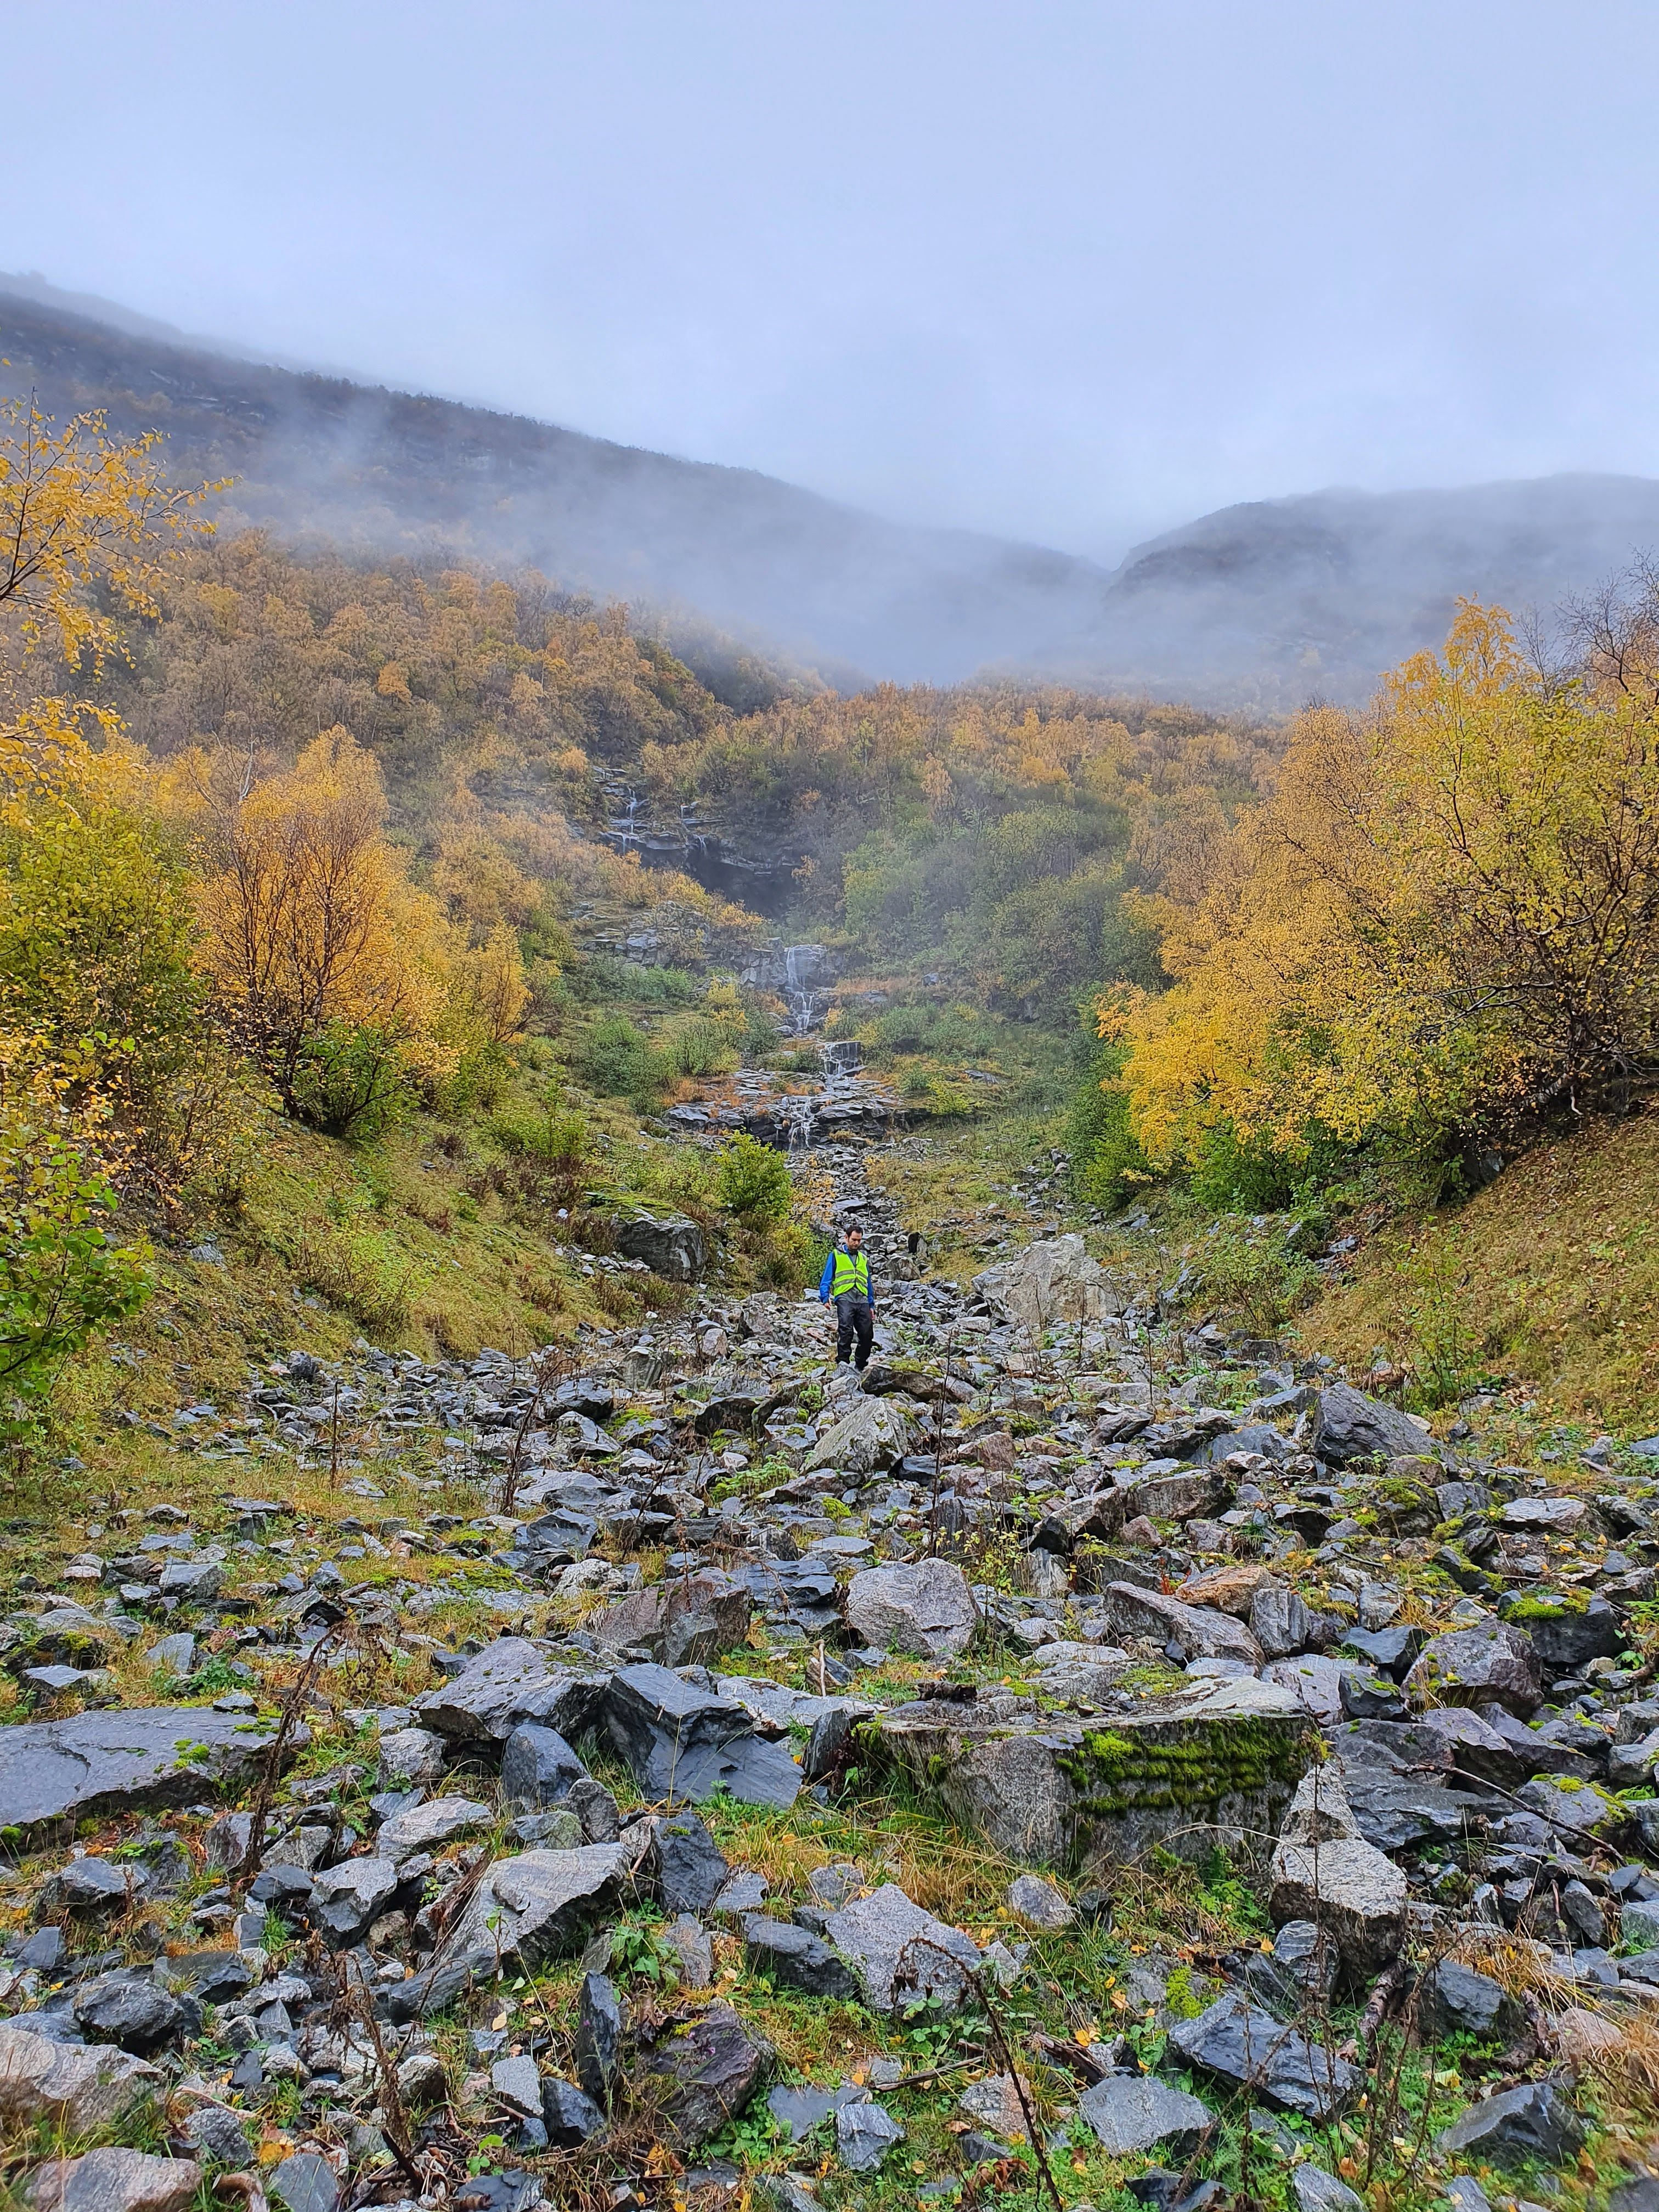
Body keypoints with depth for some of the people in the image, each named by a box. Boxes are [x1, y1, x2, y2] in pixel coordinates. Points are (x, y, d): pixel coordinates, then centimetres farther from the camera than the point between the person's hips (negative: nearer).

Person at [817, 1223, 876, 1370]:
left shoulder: (864, 1258, 24)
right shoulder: (836, 1255, 12)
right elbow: (826, 1278, 6)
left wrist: (872, 1305, 22)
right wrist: (825, 1297, -9)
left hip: (862, 1300, 4)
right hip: (845, 1298, -4)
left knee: (867, 1334, -2)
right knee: (846, 1331, -22)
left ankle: (860, 1366, 11)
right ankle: (842, 1362, -21)